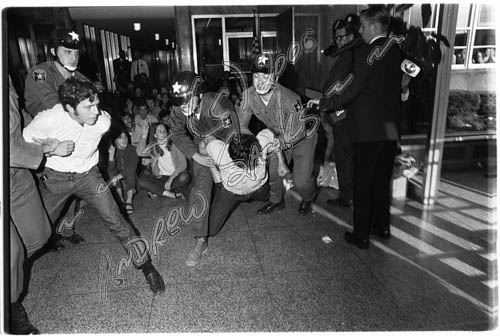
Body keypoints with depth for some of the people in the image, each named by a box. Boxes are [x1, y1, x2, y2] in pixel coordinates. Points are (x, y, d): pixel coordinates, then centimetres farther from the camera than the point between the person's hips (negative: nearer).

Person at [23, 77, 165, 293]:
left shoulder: (103, 121, -21)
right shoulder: (48, 120, -27)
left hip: (87, 175, 0)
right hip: (54, 178, 0)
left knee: (115, 221, -10)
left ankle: (146, 267, 1)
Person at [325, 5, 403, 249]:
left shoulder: (366, 52, -12)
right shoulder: (397, 52, 10)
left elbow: (354, 89, -16)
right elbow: (392, 88, 14)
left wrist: (329, 103, -2)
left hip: (367, 128, -7)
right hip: (391, 128, 7)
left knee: (363, 183, 2)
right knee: (383, 180, 19)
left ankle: (361, 236, 10)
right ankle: (382, 226, 32)